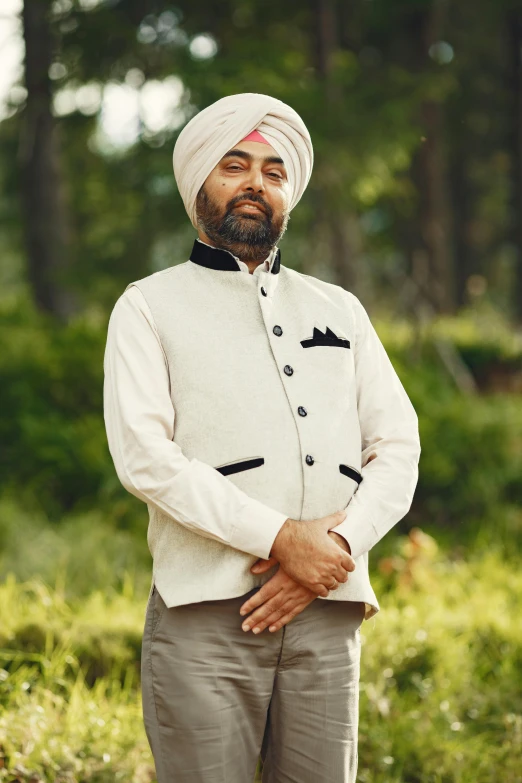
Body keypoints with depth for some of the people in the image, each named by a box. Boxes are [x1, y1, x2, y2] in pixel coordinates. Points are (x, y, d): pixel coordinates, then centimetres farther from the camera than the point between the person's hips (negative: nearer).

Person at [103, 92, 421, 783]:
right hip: (205, 616, -3)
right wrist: (280, 539, -13)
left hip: (328, 611, 3)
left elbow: (400, 448, 12)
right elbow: (143, 456, -5)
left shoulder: (340, 310, 21)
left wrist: (340, 545, -7)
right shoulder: (151, 306, 10)